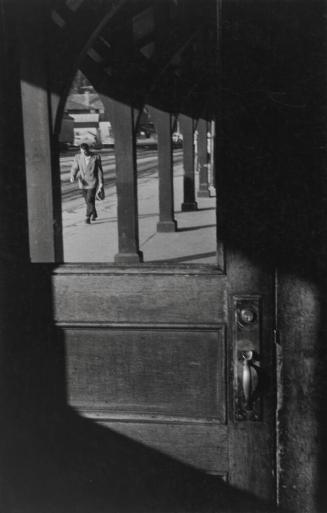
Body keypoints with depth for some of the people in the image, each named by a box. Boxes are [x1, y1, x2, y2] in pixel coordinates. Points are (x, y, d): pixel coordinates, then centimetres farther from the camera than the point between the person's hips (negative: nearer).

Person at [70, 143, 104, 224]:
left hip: (92, 182, -3)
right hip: (83, 182, 3)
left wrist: (101, 182, -2)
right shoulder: (78, 157, -3)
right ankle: (94, 214, 33)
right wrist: (73, 177, -21)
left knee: (90, 200, -13)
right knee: (88, 201, 12)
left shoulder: (96, 157, -8)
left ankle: (88, 217, -8)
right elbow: (74, 168, -1)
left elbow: (100, 170, -2)